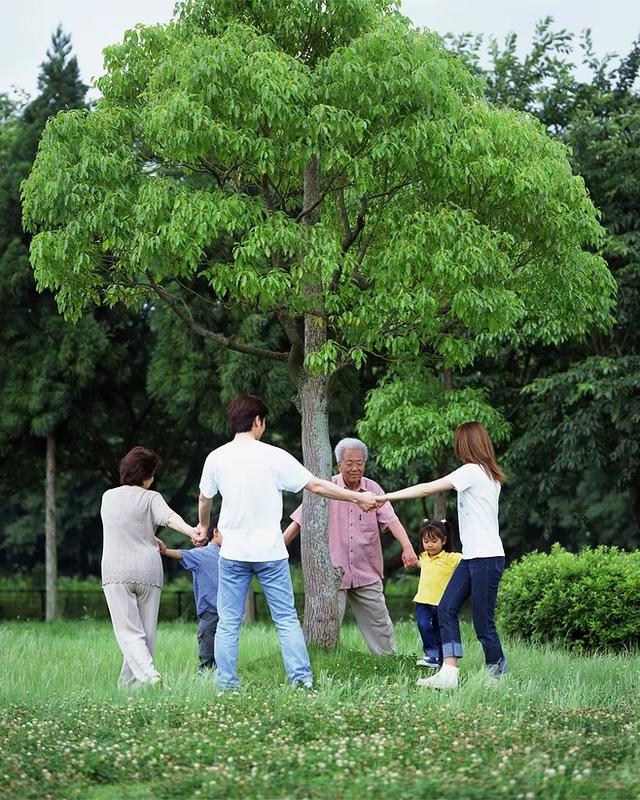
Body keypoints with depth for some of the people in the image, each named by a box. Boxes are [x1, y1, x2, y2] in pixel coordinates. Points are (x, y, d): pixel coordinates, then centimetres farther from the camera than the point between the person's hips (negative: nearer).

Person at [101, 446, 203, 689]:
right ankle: (129, 683, 10)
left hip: (115, 572, 1)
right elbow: (169, 517, -19)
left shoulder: (108, 497, 14)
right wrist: (190, 531, -35)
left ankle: (148, 674, -26)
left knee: (129, 633, -5)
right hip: (148, 570, -1)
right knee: (146, 632, 10)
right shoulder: (150, 498, 2)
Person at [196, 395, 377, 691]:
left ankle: (226, 683, 7)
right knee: (287, 619, 6)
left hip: (233, 554, 2)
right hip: (270, 553, -1)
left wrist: (203, 526, 36)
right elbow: (316, 485, -4)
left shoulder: (216, 458, 0)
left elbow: (204, 499, 14)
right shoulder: (274, 457, -7)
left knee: (228, 622, 7)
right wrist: (358, 498, 7)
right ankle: (301, 678, 4)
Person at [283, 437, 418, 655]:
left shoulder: (373, 489, 3)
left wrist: (407, 548, -23)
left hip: (367, 573, 3)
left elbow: (391, 520, -7)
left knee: (379, 625, 10)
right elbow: (299, 521, -1)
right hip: (333, 572, -3)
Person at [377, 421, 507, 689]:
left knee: (483, 620, -4)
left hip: (486, 557, -10)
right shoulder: (489, 474, 16)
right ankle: (449, 672, -3)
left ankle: (497, 674, 7)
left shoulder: (473, 471, -12)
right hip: (472, 556, 10)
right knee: (446, 608, 2)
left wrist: (387, 496, -10)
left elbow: (428, 489, -13)